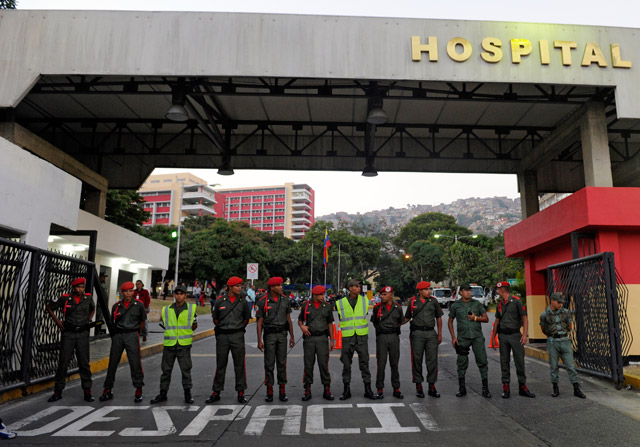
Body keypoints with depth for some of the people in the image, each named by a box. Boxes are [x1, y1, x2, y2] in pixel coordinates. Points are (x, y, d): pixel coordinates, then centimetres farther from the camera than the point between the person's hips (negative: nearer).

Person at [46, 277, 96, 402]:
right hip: (68, 333, -1)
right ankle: (58, 391, 15)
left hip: (83, 333, 1)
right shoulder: (65, 299, -3)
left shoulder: (88, 298, 2)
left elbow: (93, 309, 23)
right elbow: (49, 306, 10)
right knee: (63, 362, 2)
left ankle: (87, 392, 10)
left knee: (84, 363, 3)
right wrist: (57, 321, 3)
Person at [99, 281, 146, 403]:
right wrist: (113, 335, 14)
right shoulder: (116, 306, 6)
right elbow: (112, 322, 17)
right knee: (113, 362, 5)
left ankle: (138, 390, 4)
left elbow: (142, 321, 11)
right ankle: (107, 390, 16)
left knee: (135, 362, -5)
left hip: (132, 335, -2)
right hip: (117, 335, 3)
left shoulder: (139, 305, 1)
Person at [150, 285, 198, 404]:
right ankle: (163, 393, 20)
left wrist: (184, 334, 4)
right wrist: (173, 335, 9)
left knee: (186, 369, 2)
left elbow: (194, 325, 11)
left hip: (184, 345, -2)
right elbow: (165, 326, 17)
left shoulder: (192, 308, 1)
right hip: (169, 345, 2)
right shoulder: (166, 309, 6)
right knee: (166, 369, 8)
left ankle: (187, 393, 13)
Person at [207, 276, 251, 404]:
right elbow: (215, 318, 11)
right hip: (222, 336, 0)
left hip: (237, 336, 0)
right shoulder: (220, 301, -1)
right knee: (220, 365, 8)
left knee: (239, 365, 3)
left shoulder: (243, 301, 1)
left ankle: (241, 393, 12)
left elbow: (246, 318, 13)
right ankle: (216, 392, 18)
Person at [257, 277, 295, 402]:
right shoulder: (263, 302, -5)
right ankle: (269, 391, 11)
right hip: (269, 334, -3)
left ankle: (282, 391, 13)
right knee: (269, 363, 2)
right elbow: (259, 322, -3)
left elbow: (288, 319, 10)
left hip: (282, 334, 3)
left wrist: (292, 336, 8)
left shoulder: (285, 300, 5)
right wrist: (259, 340, -9)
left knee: (282, 363, 5)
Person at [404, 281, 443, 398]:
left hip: (431, 333, 1)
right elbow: (407, 317, 11)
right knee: (417, 360, 2)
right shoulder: (412, 301, 4)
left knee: (432, 360, 2)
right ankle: (418, 386, 12)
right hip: (417, 333, -1)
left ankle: (432, 386, 13)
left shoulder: (433, 301, 7)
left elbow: (438, 318, 13)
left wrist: (440, 334, 8)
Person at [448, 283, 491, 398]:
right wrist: (453, 337, 3)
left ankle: (485, 389, 6)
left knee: (482, 361, -3)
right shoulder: (455, 305, 4)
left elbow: (486, 319, 7)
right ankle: (462, 389, 17)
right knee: (462, 363, 4)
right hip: (463, 338, 0)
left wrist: (475, 318, -11)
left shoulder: (477, 303, 5)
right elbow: (450, 321, 10)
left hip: (477, 337, 0)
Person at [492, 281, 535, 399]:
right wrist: (493, 337, 15)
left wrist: (525, 334, -17)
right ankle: (506, 388, 8)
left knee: (520, 360, 0)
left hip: (515, 335, -4)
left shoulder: (516, 301, -4)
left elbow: (524, 318, -7)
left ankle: (522, 387, 10)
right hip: (503, 335, 4)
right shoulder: (500, 304, 11)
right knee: (504, 361, 4)